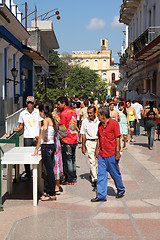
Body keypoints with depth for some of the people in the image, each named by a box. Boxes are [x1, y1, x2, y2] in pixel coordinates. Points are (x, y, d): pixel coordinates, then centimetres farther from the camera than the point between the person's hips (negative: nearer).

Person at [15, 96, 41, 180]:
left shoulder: (38, 112, 2)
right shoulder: (22, 113, 5)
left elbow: (40, 125, 2)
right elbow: (21, 126, 12)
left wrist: (39, 135, -11)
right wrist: (18, 129, -11)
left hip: (37, 138, -1)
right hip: (27, 138, 1)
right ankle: (27, 174, 13)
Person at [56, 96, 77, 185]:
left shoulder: (64, 113, -15)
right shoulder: (73, 112, 10)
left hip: (66, 140, -8)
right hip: (74, 140, 8)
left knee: (67, 160, 0)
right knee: (72, 159, 15)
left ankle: (70, 179, 5)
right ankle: (74, 178, 22)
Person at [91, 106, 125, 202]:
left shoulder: (114, 123, -9)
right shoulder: (100, 125, 11)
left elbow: (117, 138, -11)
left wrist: (117, 152, -14)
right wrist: (97, 150, 16)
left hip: (112, 154, -6)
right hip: (102, 154, 6)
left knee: (115, 174, 7)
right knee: (101, 175, 4)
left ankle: (121, 190, 30)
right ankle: (101, 196, 8)